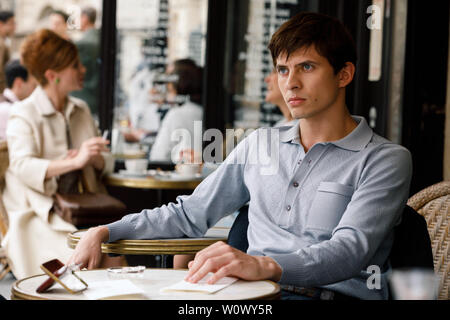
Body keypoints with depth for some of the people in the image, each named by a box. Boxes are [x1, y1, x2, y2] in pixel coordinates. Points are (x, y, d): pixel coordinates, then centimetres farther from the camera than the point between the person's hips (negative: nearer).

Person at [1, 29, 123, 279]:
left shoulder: (81, 110, 16)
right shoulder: (24, 114, -3)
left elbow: (107, 162, 13)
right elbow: (22, 166, -20)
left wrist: (93, 158, -12)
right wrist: (74, 162, -32)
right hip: (37, 210, -5)